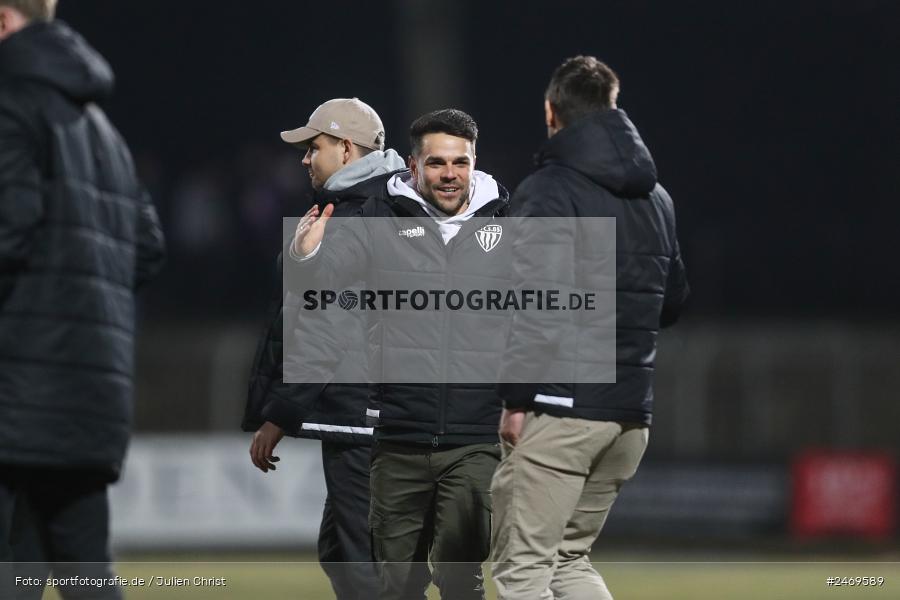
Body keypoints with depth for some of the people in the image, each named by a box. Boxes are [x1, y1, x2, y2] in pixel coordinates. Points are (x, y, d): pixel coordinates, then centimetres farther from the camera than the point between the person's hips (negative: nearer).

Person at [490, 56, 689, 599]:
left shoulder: (549, 188, -8)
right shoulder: (656, 197, 15)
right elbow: (674, 300, 24)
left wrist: (517, 397, -14)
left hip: (562, 407, -8)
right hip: (632, 412, 8)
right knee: (569, 556, 18)